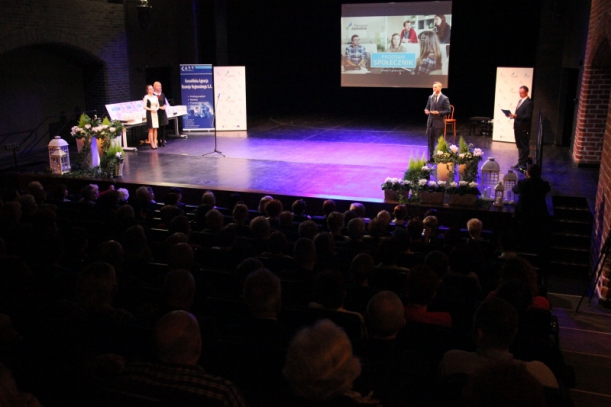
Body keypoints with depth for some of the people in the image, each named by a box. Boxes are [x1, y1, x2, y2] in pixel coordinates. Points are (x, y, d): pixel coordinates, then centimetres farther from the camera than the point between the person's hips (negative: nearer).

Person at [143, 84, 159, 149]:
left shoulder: (155, 97, 12)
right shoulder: (146, 97, -4)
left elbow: (158, 106, 15)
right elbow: (144, 106, -9)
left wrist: (156, 109, -5)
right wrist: (151, 109, -18)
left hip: (155, 113, 5)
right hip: (150, 113, -5)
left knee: (155, 129, 6)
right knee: (151, 129, -6)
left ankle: (155, 143, 11)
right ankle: (152, 144, -4)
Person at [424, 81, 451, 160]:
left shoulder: (444, 98, -8)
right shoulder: (430, 97, 8)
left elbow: (448, 111, -8)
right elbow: (427, 107, 16)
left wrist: (438, 112, -20)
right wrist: (426, 110, -7)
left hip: (439, 123, -5)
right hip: (430, 122, 5)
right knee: (430, 140, 9)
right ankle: (431, 157, 19)